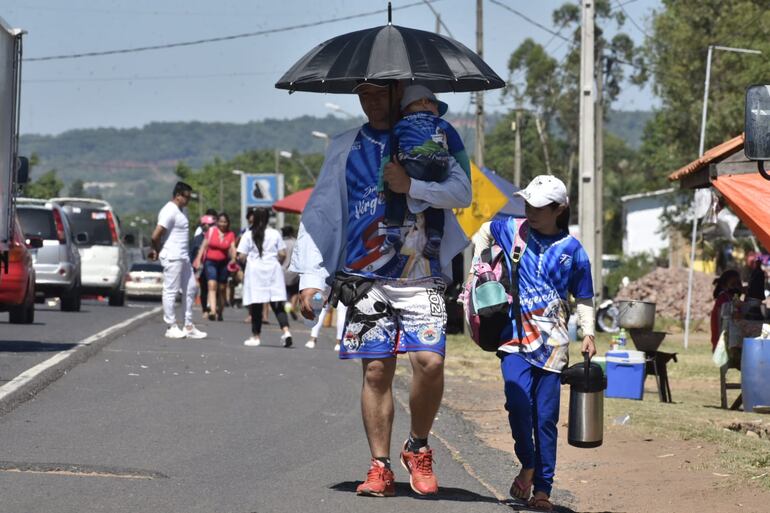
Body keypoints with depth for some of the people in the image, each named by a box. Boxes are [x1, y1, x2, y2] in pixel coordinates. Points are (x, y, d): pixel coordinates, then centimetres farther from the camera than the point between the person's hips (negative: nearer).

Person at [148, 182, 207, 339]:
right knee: (171, 291, -3)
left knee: (191, 288, 12)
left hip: (183, 258, 10)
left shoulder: (179, 211, 16)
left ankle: (189, 327, 17)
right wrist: (158, 251, -3)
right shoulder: (169, 211, -15)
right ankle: (171, 327, 3)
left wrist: (156, 251, 12)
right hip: (172, 258, -10)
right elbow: (155, 236, -20)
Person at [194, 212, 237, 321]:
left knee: (222, 289, 9)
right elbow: (204, 245, 3)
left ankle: (220, 312, 22)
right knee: (212, 285, -18)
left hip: (224, 263, 2)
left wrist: (233, 259, -27)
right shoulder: (211, 231, 1)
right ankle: (212, 311, -30)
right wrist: (199, 258, -5)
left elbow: (232, 248, -8)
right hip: (210, 262, -2)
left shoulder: (231, 235, 3)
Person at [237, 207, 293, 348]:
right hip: (273, 270, 1)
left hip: (255, 271, -1)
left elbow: (241, 256, -5)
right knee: (278, 304, 1)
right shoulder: (275, 234, 3)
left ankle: (255, 336, 9)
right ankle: (286, 331, -16)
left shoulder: (248, 236, -2)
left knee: (256, 306, 4)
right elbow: (282, 254, 1)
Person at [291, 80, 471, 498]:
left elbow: (463, 192, -4)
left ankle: (418, 448, 7)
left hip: (421, 278, -1)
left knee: (429, 361, -15)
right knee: (376, 370, -2)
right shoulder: (345, 148, 12)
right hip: (364, 279, 2)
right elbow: (320, 213, 11)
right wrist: (310, 278, 3)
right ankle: (380, 467, 6)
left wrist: (411, 187, -19)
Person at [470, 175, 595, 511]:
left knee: (545, 417, 2)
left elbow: (584, 298, 11)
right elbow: (484, 232, 28)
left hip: (552, 343, 0)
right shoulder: (512, 230, 5)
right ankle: (527, 464, 1)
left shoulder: (572, 250, 3)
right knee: (518, 399, -22)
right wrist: (479, 259, 12)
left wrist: (588, 333, -3)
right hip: (515, 336, 0)